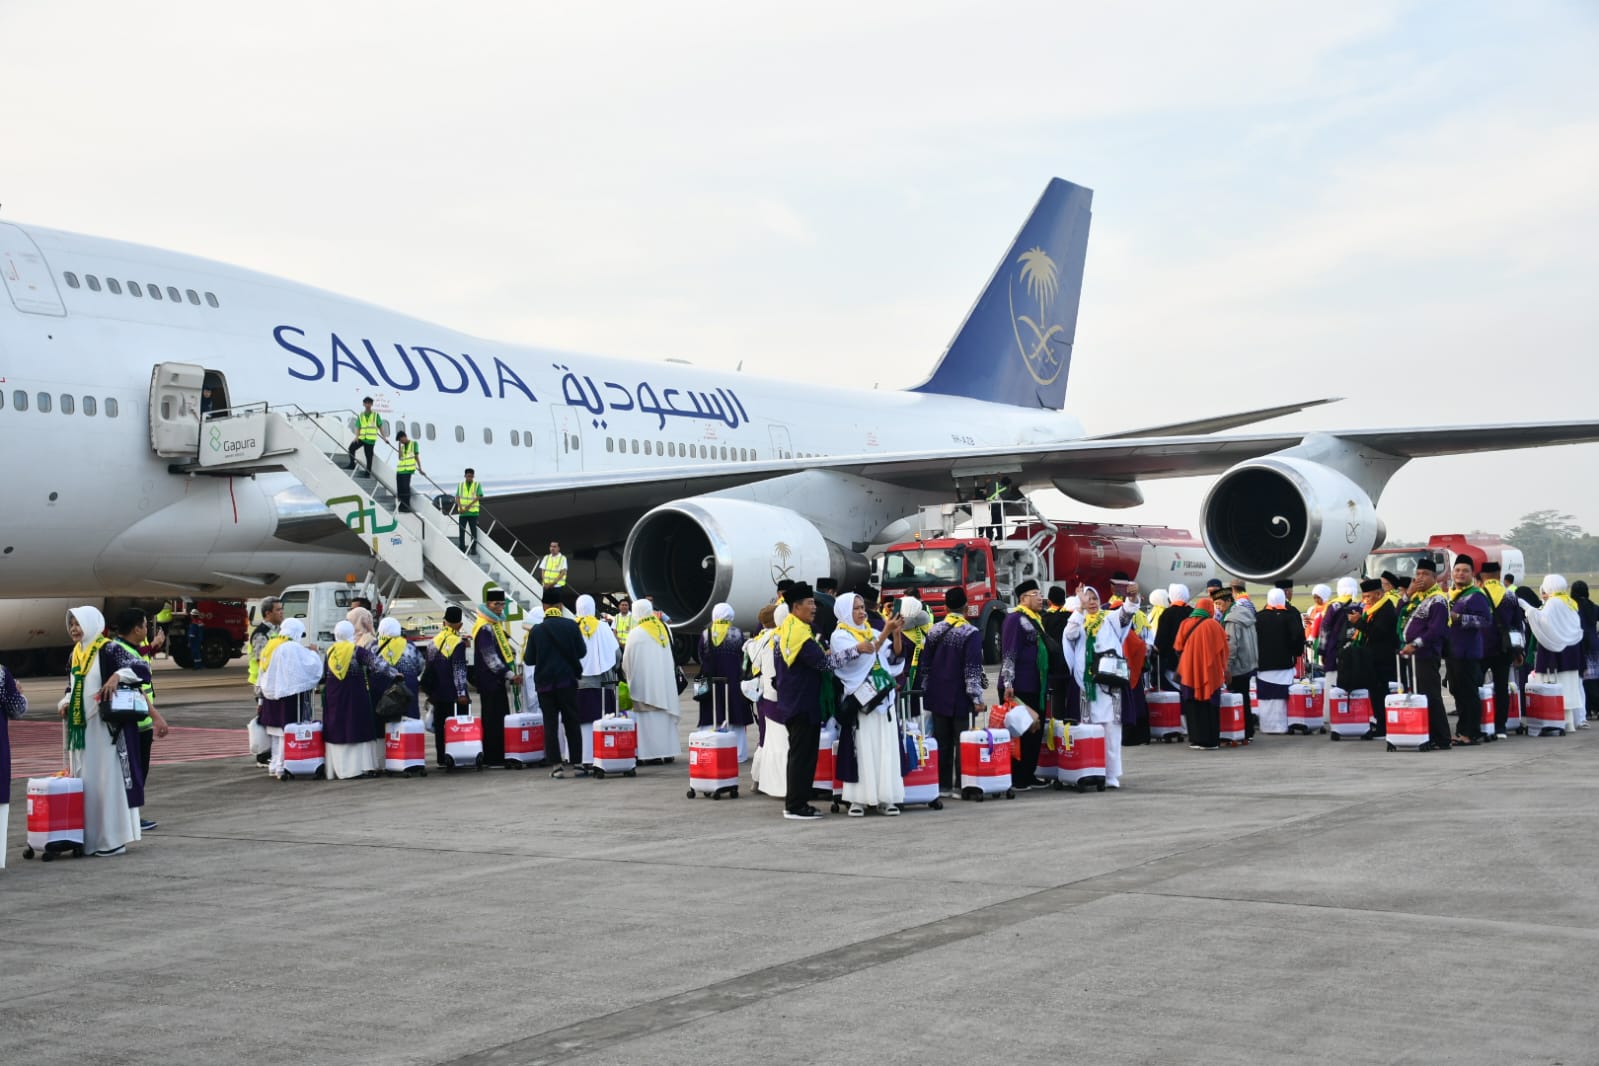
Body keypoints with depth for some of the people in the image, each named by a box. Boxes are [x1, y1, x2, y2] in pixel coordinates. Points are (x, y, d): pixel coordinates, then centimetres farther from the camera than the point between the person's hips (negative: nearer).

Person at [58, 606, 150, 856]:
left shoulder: (109, 650, -9)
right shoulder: (76, 654, 13)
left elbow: (142, 669, -17)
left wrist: (117, 675, -32)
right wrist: (65, 703, 4)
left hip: (104, 727, -7)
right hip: (79, 729, 7)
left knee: (108, 779, -3)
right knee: (83, 780, 9)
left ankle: (114, 839, 2)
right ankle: (88, 837, 16)